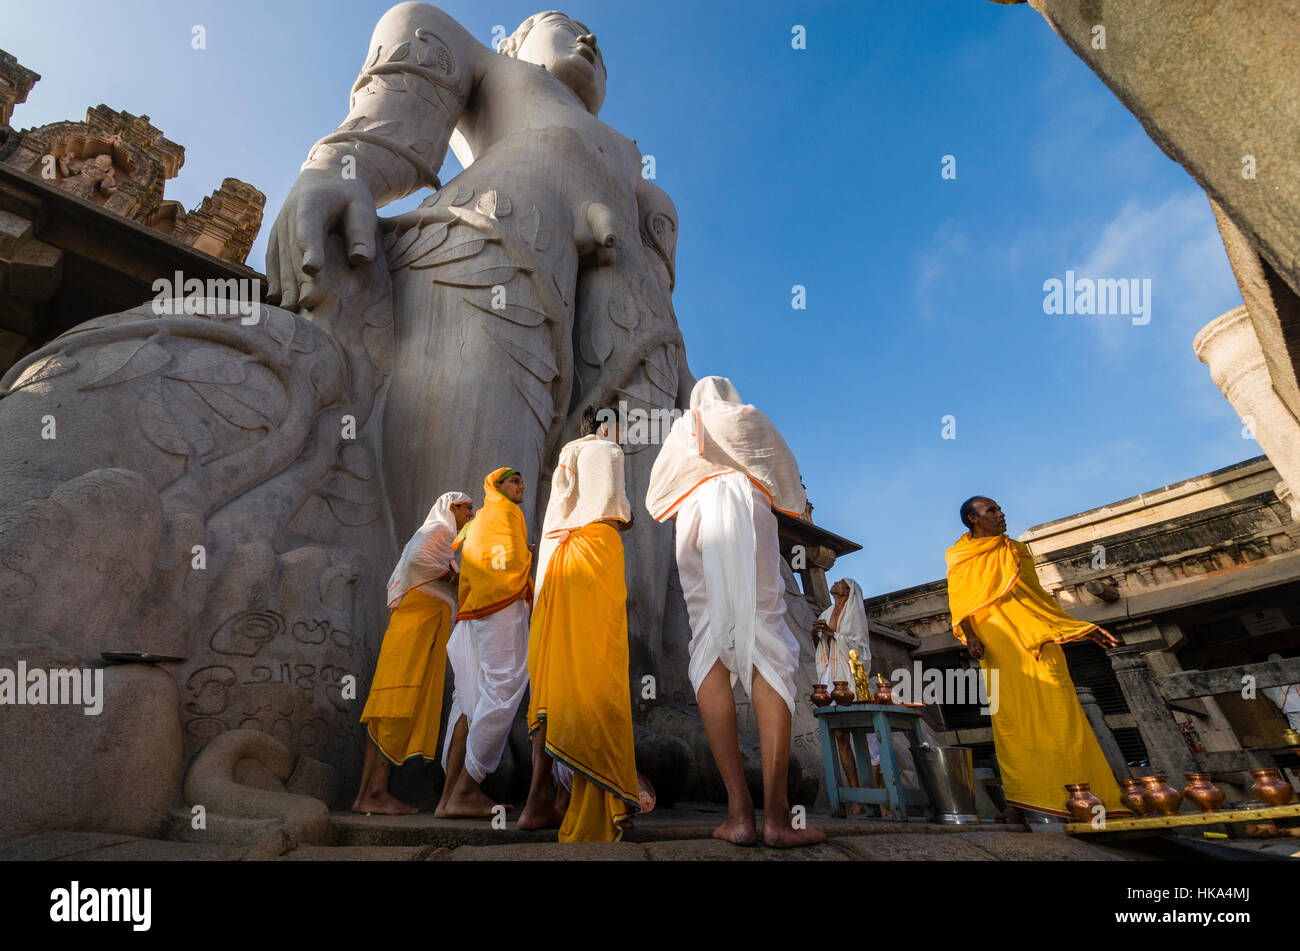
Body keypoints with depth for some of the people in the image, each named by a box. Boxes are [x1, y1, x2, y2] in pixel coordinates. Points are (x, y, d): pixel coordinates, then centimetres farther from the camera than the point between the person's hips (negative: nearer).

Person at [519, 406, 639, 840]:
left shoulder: (565, 457, 28)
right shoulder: (607, 449, 6)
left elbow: (557, 513, 21)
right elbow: (612, 503, -6)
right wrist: (627, 516, 11)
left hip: (557, 554, 7)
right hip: (596, 547, -7)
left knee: (556, 670, 2)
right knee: (596, 667, -10)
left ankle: (540, 800, 0)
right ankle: (595, 802, -11)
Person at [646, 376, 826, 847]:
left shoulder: (681, 429, 30)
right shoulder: (751, 419, 25)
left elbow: (657, 497, 28)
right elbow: (788, 479, 27)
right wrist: (797, 505, 46)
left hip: (694, 514, 2)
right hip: (745, 509, -1)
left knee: (709, 649, -4)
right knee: (765, 643, -9)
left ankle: (739, 811, -12)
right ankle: (776, 814, -17)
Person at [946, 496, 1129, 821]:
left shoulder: (1016, 551, 20)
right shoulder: (961, 560, 9)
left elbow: (1039, 598, 22)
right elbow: (960, 604, 2)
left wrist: (1086, 629, 18)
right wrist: (970, 635, -15)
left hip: (1036, 642, 4)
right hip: (999, 648, -3)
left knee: (1058, 714, -4)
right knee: (1011, 720, -7)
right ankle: (1018, 798, -3)